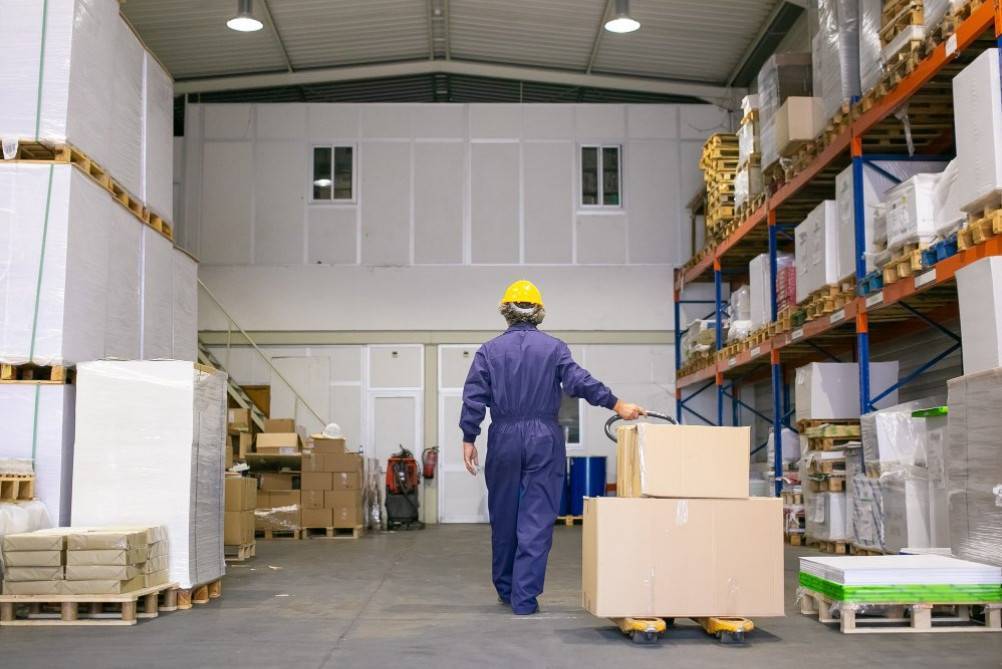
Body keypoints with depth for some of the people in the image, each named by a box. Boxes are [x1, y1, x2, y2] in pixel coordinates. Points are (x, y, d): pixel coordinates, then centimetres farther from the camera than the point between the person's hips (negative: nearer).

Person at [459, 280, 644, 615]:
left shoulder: (490, 350, 3)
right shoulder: (554, 348, 0)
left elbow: (474, 397, -2)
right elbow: (579, 381, -12)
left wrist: (468, 439, 1)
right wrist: (617, 405, -10)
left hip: (504, 439, 2)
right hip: (544, 439, -1)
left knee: (503, 516, 14)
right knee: (537, 519, 0)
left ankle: (505, 589, 28)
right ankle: (524, 597, -3)